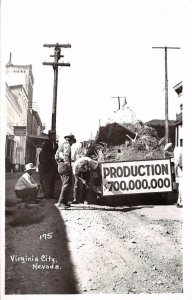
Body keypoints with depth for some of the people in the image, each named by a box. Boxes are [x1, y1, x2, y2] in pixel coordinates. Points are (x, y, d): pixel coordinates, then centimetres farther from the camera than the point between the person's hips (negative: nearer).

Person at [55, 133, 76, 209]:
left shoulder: (61, 145, 22)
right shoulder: (67, 145, -6)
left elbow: (56, 156, 22)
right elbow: (66, 155, -19)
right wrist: (67, 163, -25)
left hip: (60, 166, 10)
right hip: (65, 166, -10)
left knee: (64, 184, 15)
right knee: (67, 185, -13)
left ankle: (65, 202, 16)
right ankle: (61, 202, -20)